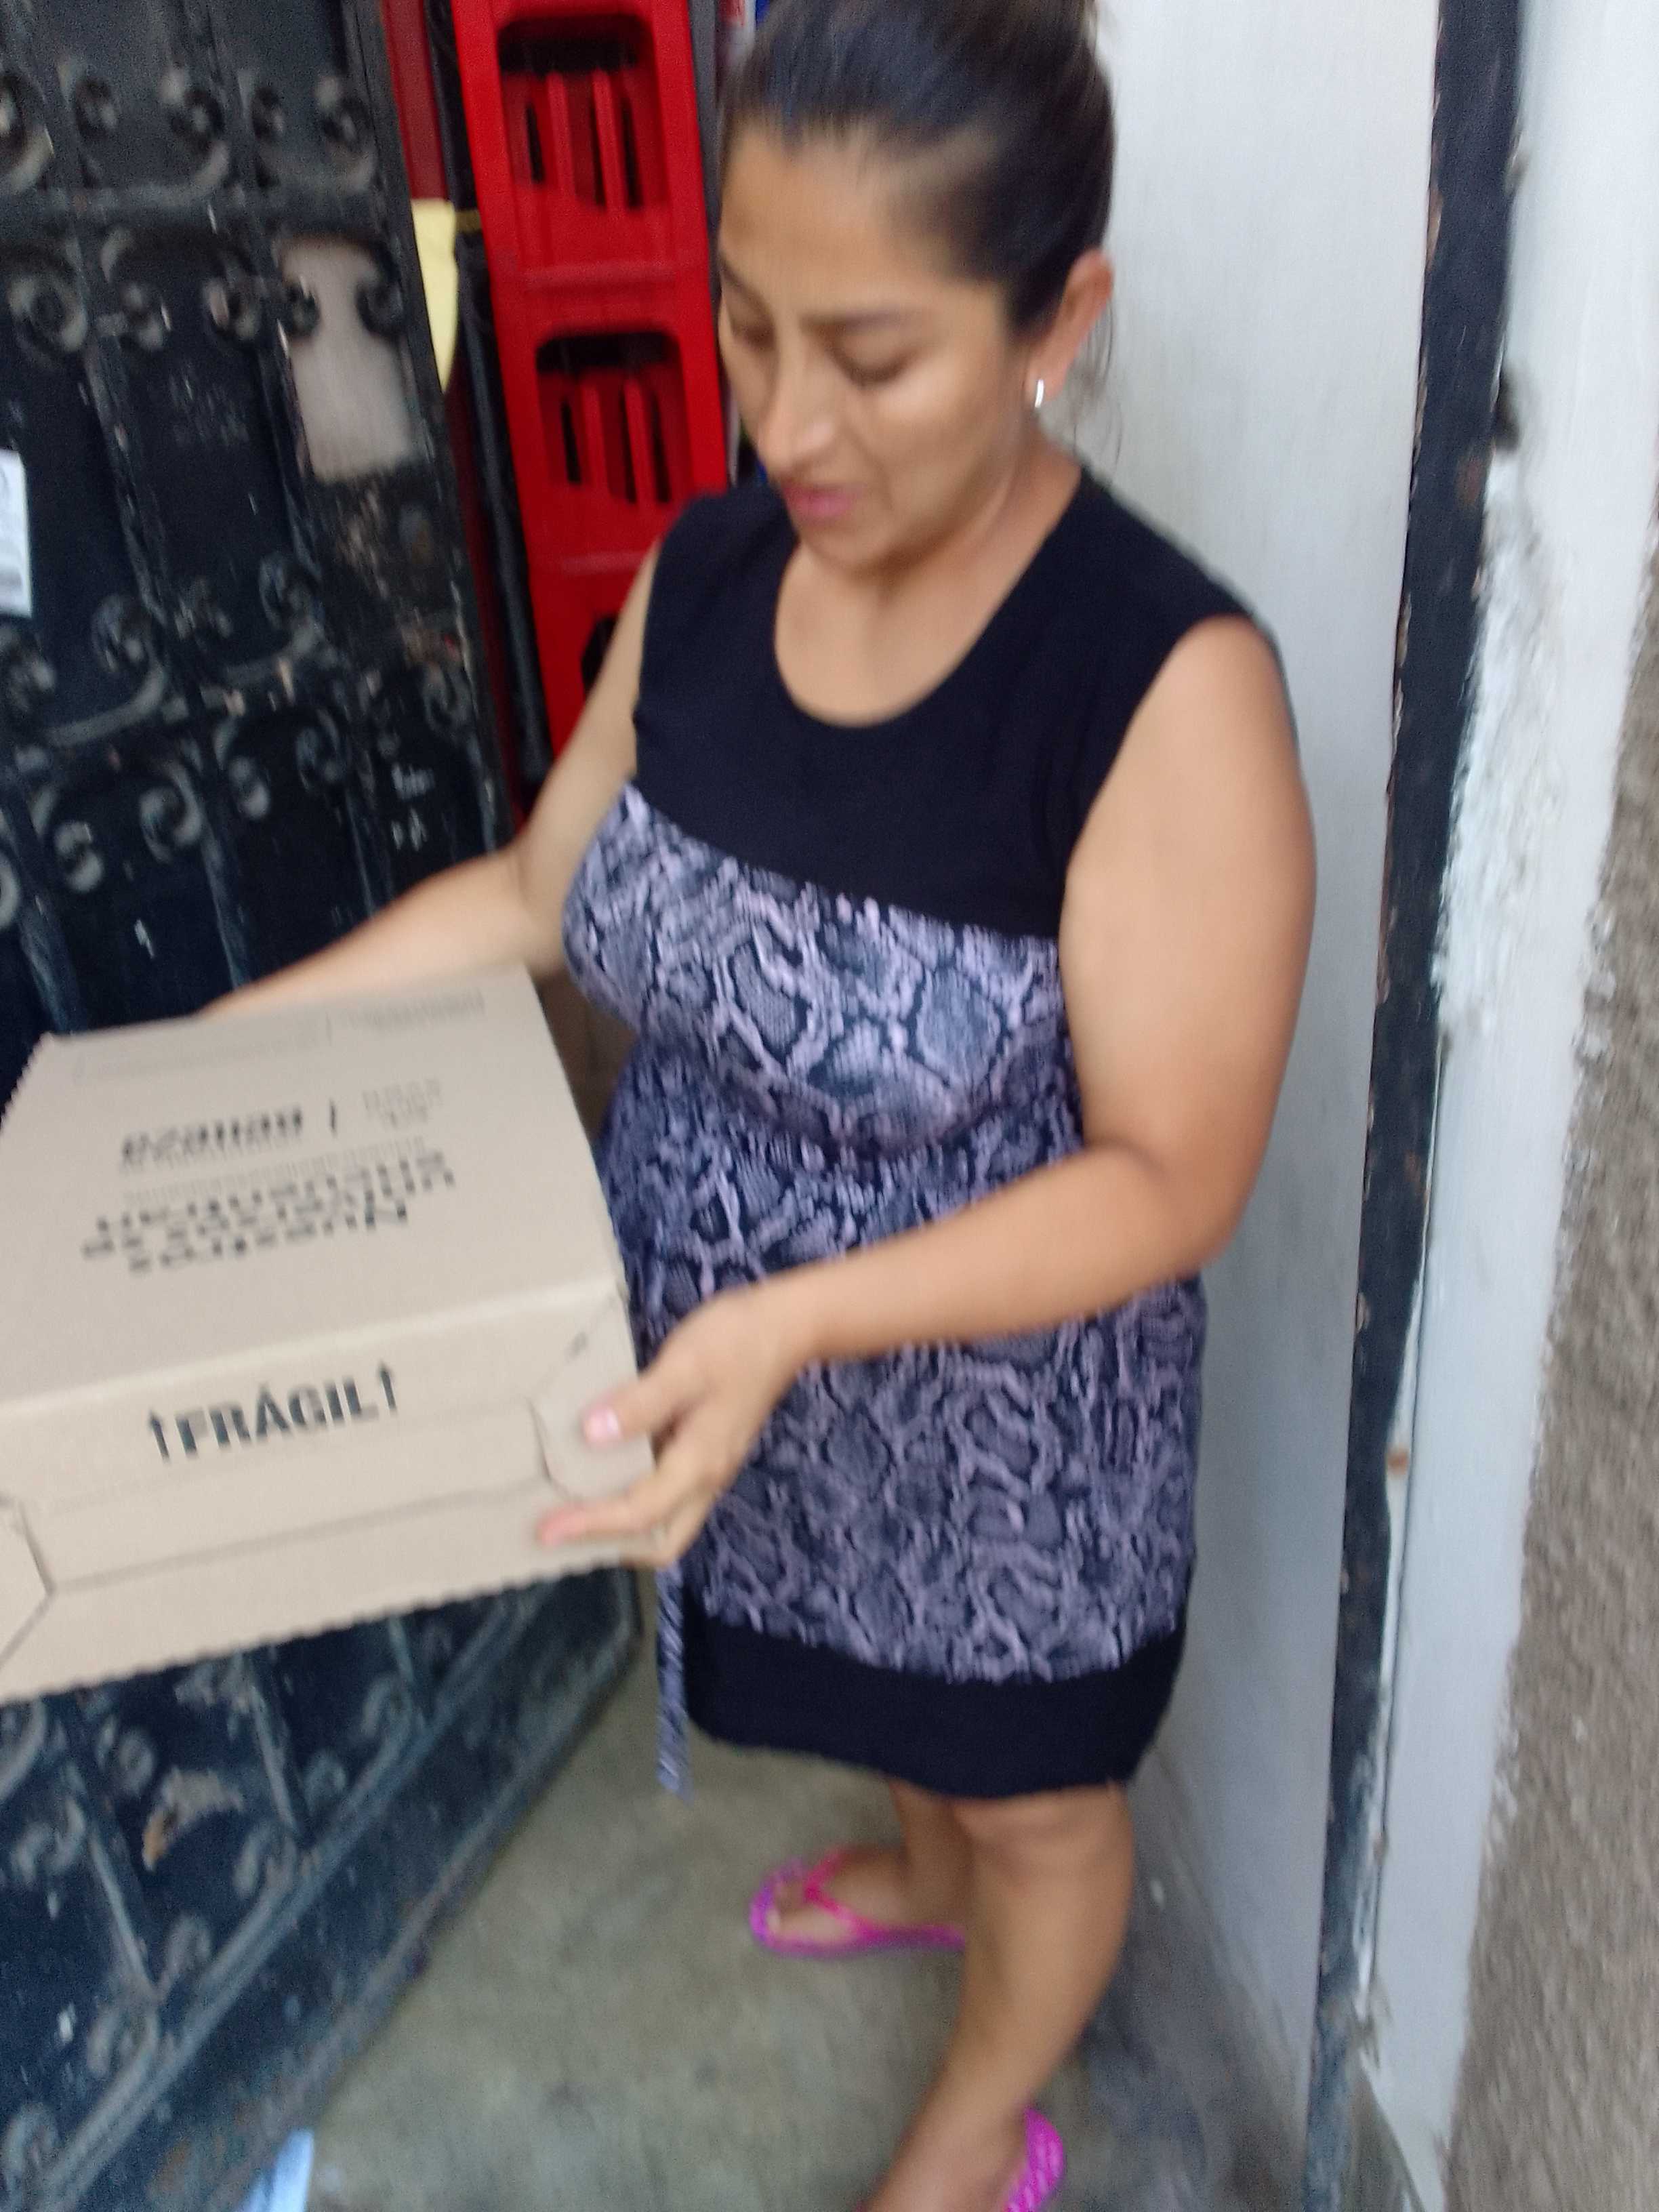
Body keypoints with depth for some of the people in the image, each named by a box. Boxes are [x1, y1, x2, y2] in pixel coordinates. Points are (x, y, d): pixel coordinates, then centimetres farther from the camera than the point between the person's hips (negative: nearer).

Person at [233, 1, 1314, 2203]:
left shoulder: (1170, 684, -29)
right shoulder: (702, 573, -9)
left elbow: (1169, 1177, -26)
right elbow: (536, 889, 2)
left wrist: (795, 1319, -37)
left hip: (995, 1397, -5)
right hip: (722, 1355, 6)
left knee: (1034, 1790, 24)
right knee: (900, 1688, 34)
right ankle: (932, 1870, 69)